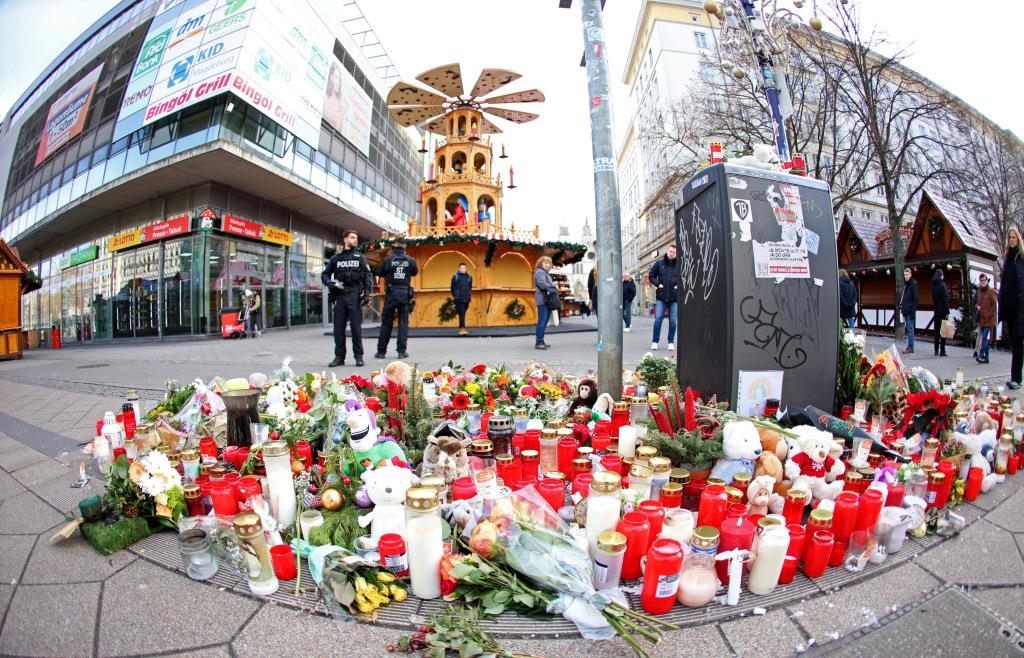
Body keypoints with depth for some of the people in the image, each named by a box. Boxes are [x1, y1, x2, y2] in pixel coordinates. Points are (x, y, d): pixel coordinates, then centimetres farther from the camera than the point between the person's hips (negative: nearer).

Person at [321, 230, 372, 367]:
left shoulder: (360, 258, 10)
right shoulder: (335, 258, 12)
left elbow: (368, 276, 4)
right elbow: (324, 274, 13)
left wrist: (367, 292, -8)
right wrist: (331, 283, -8)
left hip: (355, 295, -1)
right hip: (339, 295, 2)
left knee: (356, 327, -1)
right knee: (338, 328, 3)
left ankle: (358, 356, 6)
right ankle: (339, 357, 11)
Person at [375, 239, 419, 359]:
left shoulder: (388, 260, -5)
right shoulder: (410, 260, -2)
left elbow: (378, 273, 6)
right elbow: (415, 272, 15)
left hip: (391, 293, -1)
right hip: (405, 293, 1)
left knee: (386, 322, 6)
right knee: (403, 322, 6)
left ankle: (381, 351, 10)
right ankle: (402, 351, 4)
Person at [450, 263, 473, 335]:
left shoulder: (469, 277, 10)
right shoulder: (455, 277, 0)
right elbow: (452, 287, 7)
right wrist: (454, 295, 11)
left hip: (466, 299, 4)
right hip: (459, 299, -4)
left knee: (463, 314, 11)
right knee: (461, 313, -11)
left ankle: (461, 328, 21)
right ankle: (462, 328, -13)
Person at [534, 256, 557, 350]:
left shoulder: (545, 273, 24)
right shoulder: (539, 272, -9)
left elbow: (549, 283, 24)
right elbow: (542, 285, -21)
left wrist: (553, 285, 2)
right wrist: (554, 286, -10)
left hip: (547, 300, 10)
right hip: (542, 299, -10)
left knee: (545, 321, 12)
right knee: (542, 320, -9)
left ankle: (541, 341, 17)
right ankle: (539, 342, -6)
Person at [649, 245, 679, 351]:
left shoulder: (679, 265, 4)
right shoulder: (659, 264, 4)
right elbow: (651, 275, 12)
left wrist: (679, 285, 0)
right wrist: (658, 284, -2)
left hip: (675, 298, 1)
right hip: (661, 297, 0)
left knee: (673, 321, 5)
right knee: (658, 319, -3)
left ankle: (671, 342, 15)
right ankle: (655, 341, 7)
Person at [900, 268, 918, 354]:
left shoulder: (913, 284, -9)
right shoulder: (905, 285, 16)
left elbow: (915, 298, -13)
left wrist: (913, 311, -18)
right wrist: (901, 306, 13)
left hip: (910, 311, -8)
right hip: (905, 311, 8)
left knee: (910, 329, -7)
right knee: (908, 329, 11)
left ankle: (911, 348, -5)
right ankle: (909, 346, 16)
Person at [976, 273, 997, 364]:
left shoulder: (991, 291, -4)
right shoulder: (979, 291, 14)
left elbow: (994, 304, -6)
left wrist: (989, 314, -13)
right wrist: (977, 307, 0)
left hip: (989, 319, -6)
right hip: (981, 318, 6)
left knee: (985, 337, -14)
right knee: (984, 338, 10)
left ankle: (981, 355, -22)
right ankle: (986, 357, 14)